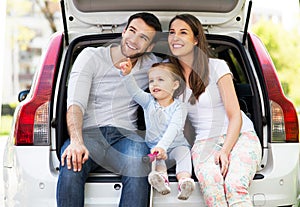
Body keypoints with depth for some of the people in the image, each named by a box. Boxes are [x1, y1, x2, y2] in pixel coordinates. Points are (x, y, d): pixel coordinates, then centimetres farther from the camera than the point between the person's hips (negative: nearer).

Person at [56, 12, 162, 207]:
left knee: (138, 163, -36)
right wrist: (76, 141, -28)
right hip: (89, 132, -1)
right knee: (71, 164, -37)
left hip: (124, 134, 2)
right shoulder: (91, 56, 4)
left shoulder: (150, 65, 15)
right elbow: (75, 103, -9)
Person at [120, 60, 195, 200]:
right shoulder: (149, 101, 3)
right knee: (156, 155, -28)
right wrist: (127, 74, -34)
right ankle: (162, 177, -53)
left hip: (176, 145, -2)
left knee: (183, 152, -30)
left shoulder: (179, 107, -9)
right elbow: (134, 91, -15)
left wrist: (162, 146, -39)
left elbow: (173, 128, -23)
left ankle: (184, 179, -53)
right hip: (154, 145, 2)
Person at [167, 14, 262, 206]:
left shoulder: (217, 67, -3)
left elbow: (235, 116, -5)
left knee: (235, 186, -34)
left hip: (240, 135, -2)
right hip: (205, 142, 2)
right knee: (210, 183, -35)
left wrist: (225, 151, -19)